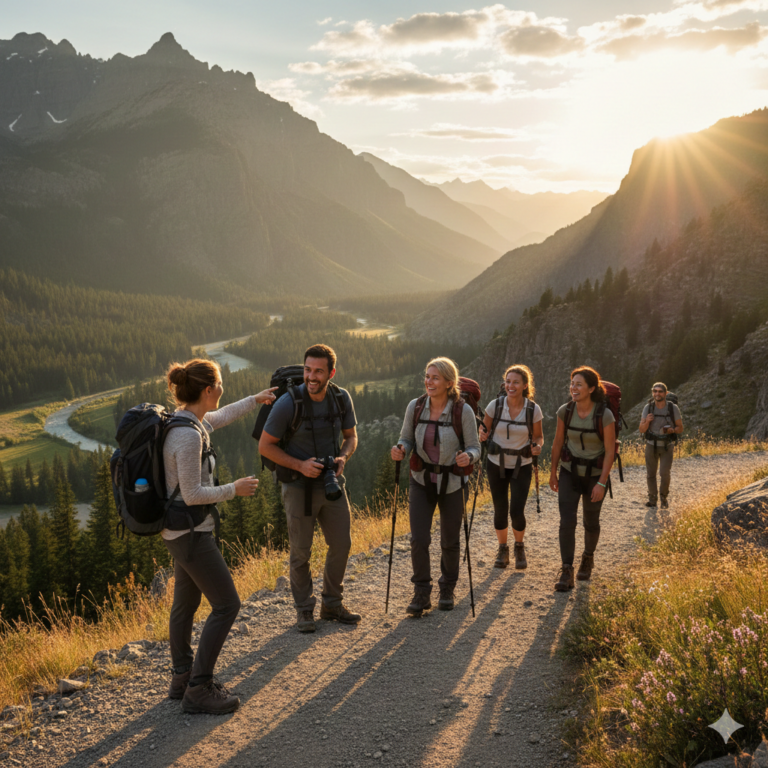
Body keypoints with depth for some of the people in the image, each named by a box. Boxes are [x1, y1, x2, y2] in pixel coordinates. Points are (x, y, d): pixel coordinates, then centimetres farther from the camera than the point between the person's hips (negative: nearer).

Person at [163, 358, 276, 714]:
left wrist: (255, 399, 34)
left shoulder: (185, 420, 4)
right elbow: (193, 494, -24)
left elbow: (220, 417, 25)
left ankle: (182, 679, 33)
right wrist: (234, 489, -11)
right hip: (190, 532, -10)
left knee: (186, 602, 19)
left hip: (179, 530, 10)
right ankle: (198, 691, 6)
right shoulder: (188, 435, -26)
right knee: (226, 604, -1)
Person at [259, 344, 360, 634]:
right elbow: (265, 446, -12)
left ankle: (332, 604, 30)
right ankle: (304, 610, 23)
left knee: (341, 544, 11)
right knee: (301, 551, 5)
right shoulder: (288, 403, -20)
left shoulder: (341, 398, -6)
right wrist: (300, 465, -23)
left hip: (332, 482, 5)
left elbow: (351, 436, 8)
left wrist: (343, 458, -13)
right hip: (299, 486, -4)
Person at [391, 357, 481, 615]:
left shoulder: (463, 411, -17)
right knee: (418, 539, -9)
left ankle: (447, 589, 36)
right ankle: (421, 594, 9)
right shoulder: (415, 407, -9)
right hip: (422, 480, 2)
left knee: (450, 541, 11)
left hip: (452, 483, -1)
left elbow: (474, 448, -9)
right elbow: (407, 439, 2)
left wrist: (467, 457, -32)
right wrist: (399, 450, -21)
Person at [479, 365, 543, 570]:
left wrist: (537, 446, -20)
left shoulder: (533, 409, -11)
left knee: (517, 512, -9)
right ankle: (502, 549, 31)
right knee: (500, 510, 5)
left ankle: (519, 547, 22)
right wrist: (482, 436, -22)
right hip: (496, 464, 1)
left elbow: (538, 436, 2)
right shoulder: (495, 405, -11)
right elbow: (484, 431, 1)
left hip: (521, 466, -1)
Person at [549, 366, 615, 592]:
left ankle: (588, 557, 43)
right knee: (567, 521, -10)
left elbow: (610, 450, -17)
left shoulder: (605, 415, -21)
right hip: (570, 472, 2)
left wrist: (602, 483, -19)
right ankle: (566, 573, -7)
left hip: (595, 474, -2)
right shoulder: (565, 411, -11)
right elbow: (558, 442, 2)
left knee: (591, 522, 14)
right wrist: (553, 471, 8)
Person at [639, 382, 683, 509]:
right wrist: (647, 421, -25)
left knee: (665, 473, -11)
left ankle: (664, 497, 13)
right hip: (651, 446, 2)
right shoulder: (648, 408, -6)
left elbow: (680, 428, -1)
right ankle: (652, 498, 24)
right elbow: (641, 430, -4)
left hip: (667, 446, -2)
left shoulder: (673, 408, -9)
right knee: (650, 474, 6)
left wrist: (672, 430, -23)